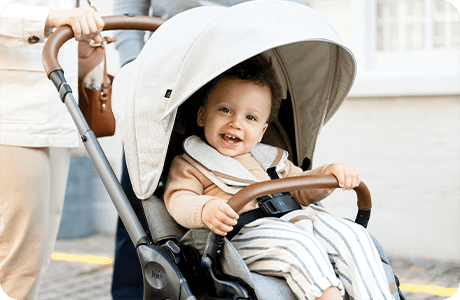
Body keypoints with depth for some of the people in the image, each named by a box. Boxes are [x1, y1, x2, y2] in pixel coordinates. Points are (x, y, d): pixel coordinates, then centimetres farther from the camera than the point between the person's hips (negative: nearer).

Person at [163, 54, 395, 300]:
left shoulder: (267, 157, 29)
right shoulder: (189, 165, 11)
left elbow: (300, 188, 34)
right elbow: (179, 201, -6)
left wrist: (327, 174, 11)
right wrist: (206, 209, -30)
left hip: (294, 220, 7)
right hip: (244, 234, -6)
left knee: (353, 235, -12)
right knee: (296, 244, -35)